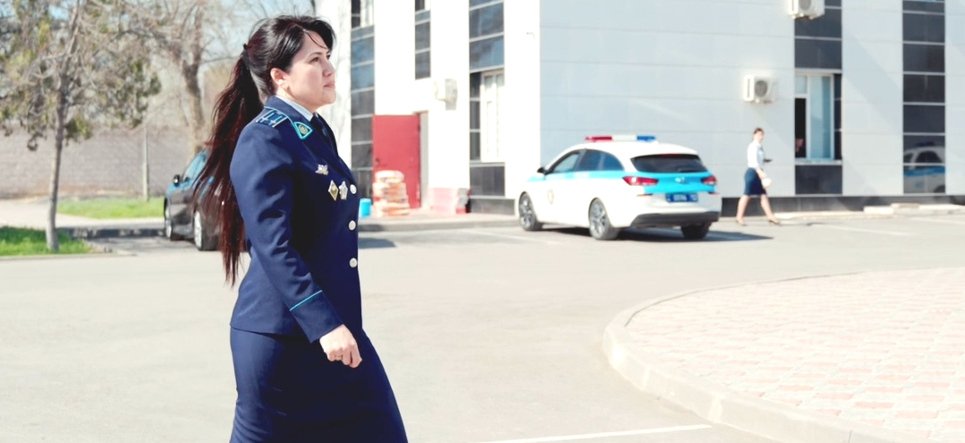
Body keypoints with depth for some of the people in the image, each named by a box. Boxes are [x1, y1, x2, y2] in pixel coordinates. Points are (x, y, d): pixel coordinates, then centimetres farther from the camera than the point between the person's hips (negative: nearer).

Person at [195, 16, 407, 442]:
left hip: (337, 327, 9)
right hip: (281, 335, -9)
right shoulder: (264, 139, -14)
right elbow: (274, 248, -21)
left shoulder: (317, 133, 12)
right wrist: (323, 324, -26)